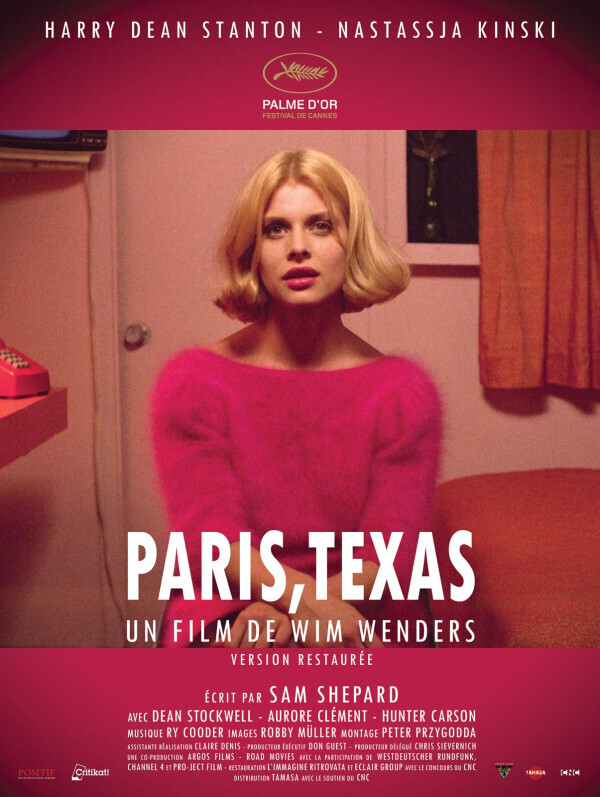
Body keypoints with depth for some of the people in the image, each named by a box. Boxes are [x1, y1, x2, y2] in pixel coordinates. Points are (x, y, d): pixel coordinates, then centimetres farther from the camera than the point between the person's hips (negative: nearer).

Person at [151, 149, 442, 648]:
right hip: (223, 621, -1)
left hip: (367, 630, 2)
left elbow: (387, 555, -6)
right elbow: (209, 536, -10)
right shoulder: (191, 381, 1)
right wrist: (303, 593, -28)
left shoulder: (405, 391, 1)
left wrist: (285, 617, -23)